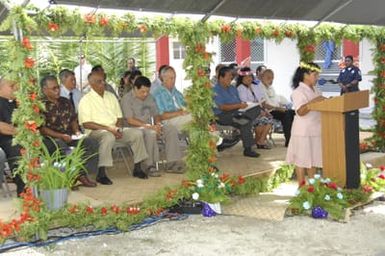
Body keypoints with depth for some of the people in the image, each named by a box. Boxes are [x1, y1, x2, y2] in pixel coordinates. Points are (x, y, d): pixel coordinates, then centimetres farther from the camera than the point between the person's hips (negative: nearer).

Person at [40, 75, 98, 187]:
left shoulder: (65, 102, 17)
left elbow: (73, 120, 23)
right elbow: (42, 129, -12)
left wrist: (76, 131, 2)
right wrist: (61, 136, -19)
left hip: (69, 137, 7)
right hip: (50, 139, -6)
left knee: (92, 143, -13)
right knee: (61, 146, -39)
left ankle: (82, 174, -14)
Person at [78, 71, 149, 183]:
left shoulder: (111, 96, 16)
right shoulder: (86, 100, -3)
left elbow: (119, 117, 18)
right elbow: (86, 124, -12)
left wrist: (118, 128, -6)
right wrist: (109, 128, -18)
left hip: (114, 129, 6)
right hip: (96, 131, -6)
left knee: (137, 133, -12)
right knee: (109, 137, -38)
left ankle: (137, 168, -2)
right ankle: (101, 174, -33)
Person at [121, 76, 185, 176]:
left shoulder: (149, 98, 16)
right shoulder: (127, 99, -7)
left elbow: (156, 114, 20)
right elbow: (130, 120, -16)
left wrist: (158, 123, -5)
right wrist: (148, 126, -23)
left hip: (151, 127, 7)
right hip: (135, 128, -7)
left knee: (171, 129, -15)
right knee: (151, 133, -37)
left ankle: (172, 163, -17)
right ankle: (150, 166, -30)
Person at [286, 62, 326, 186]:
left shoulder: (315, 90, 14)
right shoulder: (298, 91, -14)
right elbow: (300, 112, -23)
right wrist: (313, 102, -31)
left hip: (315, 129, 8)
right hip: (303, 131, -8)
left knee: (313, 157, 14)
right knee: (302, 159, -1)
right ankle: (301, 185, 7)